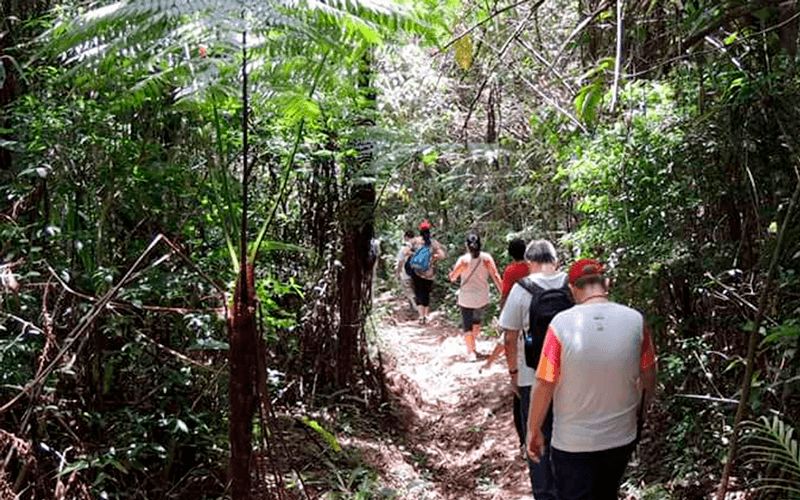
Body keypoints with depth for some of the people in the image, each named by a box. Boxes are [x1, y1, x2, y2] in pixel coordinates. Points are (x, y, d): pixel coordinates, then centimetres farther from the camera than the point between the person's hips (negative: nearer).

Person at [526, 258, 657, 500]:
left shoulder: (561, 323, -20)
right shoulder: (635, 320, -11)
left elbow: (544, 385, -15)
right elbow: (648, 376, 3)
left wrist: (534, 430, 0)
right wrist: (640, 410, 23)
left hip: (573, 443, -3)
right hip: (621, 437, 3)